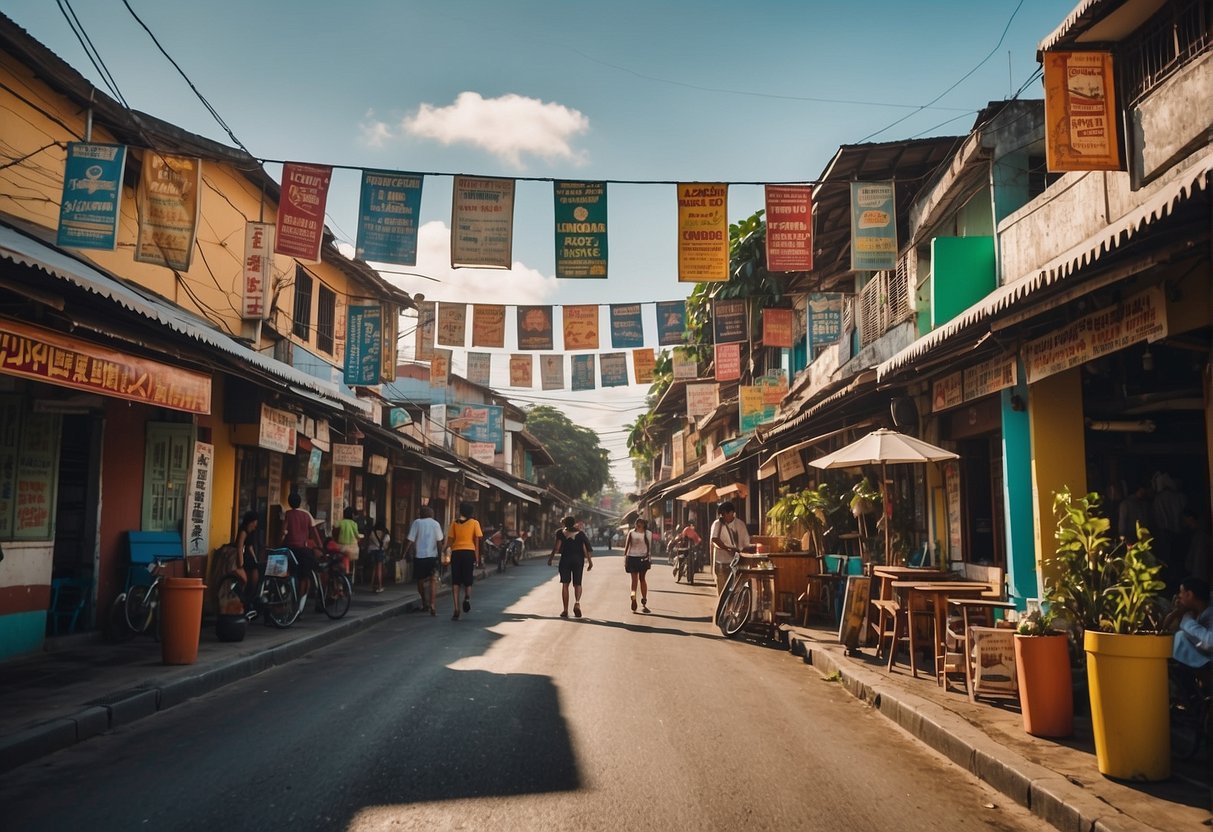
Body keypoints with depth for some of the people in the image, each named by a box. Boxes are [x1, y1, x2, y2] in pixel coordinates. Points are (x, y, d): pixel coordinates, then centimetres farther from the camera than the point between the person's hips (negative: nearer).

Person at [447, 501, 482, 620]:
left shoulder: (455, 523, 9)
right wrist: (477, 558, 5)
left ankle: (456, 610, -4)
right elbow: (476, 542, 2)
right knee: (467, 580, 14)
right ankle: (467, 598, -16)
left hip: (456, 552, 1)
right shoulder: (474, 523, 6)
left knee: (455, 582, 5)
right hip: (469, 552, -1)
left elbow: (450, 541, 5)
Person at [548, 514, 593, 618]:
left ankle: (565, 610, 3)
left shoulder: (561, 533, 0)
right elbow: (585, 548, -2)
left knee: (565, 584, 7)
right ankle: (577, 602, -18)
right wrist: (589, 560, 3)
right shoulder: (580, 533, 3)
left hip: (565, 559, -1)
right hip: (578, 560, 1)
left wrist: (551, 558, -2)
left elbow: (557, 547, -10)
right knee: (577, 584, 10)